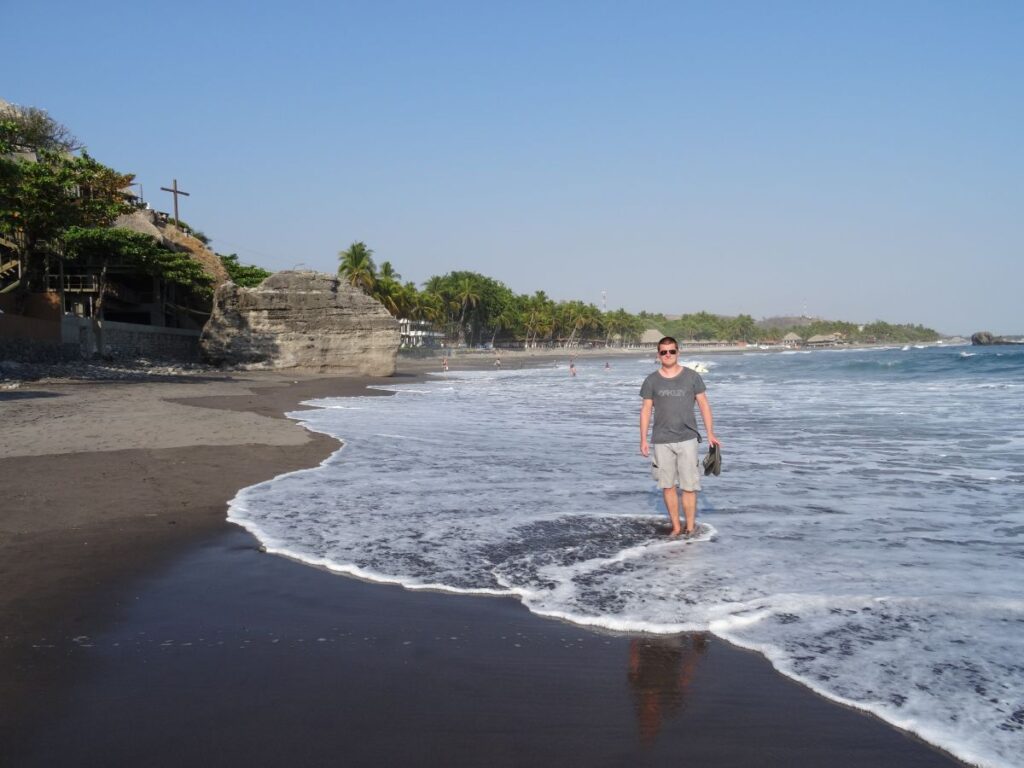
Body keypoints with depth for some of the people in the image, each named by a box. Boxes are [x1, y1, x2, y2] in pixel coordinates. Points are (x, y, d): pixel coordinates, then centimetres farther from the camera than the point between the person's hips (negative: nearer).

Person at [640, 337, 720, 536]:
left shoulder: (692, 377, 2)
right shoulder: (651, 381, 5)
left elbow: (703, 405, 5)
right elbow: (646, 410, 7)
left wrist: (710, 433, 0)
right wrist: (643, 440, 3)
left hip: (687, 438, -1)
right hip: (661, 441, 1)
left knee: (689, 486, -3)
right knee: (667, 485, 5)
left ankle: (690, 527, 8)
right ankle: (676, 526, 15)